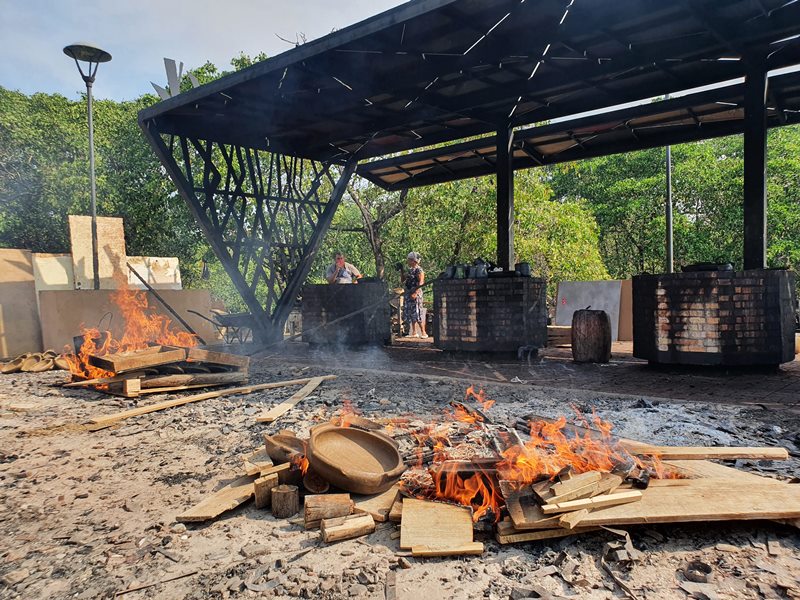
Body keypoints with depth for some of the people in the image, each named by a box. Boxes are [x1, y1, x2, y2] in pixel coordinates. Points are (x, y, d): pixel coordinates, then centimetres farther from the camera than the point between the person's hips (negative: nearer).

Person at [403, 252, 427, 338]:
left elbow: (420, 282, -18)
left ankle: (423, 333, -5)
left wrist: (415, 293, -27)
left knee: (417, 313, -10)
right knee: (410, 314, 9)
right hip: (408, 293, 9)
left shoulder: (419, 270, -10)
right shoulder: (410, 270, 16)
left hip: (416, 293, -9)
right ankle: (414, 332, 15)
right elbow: (405, 282, 25)